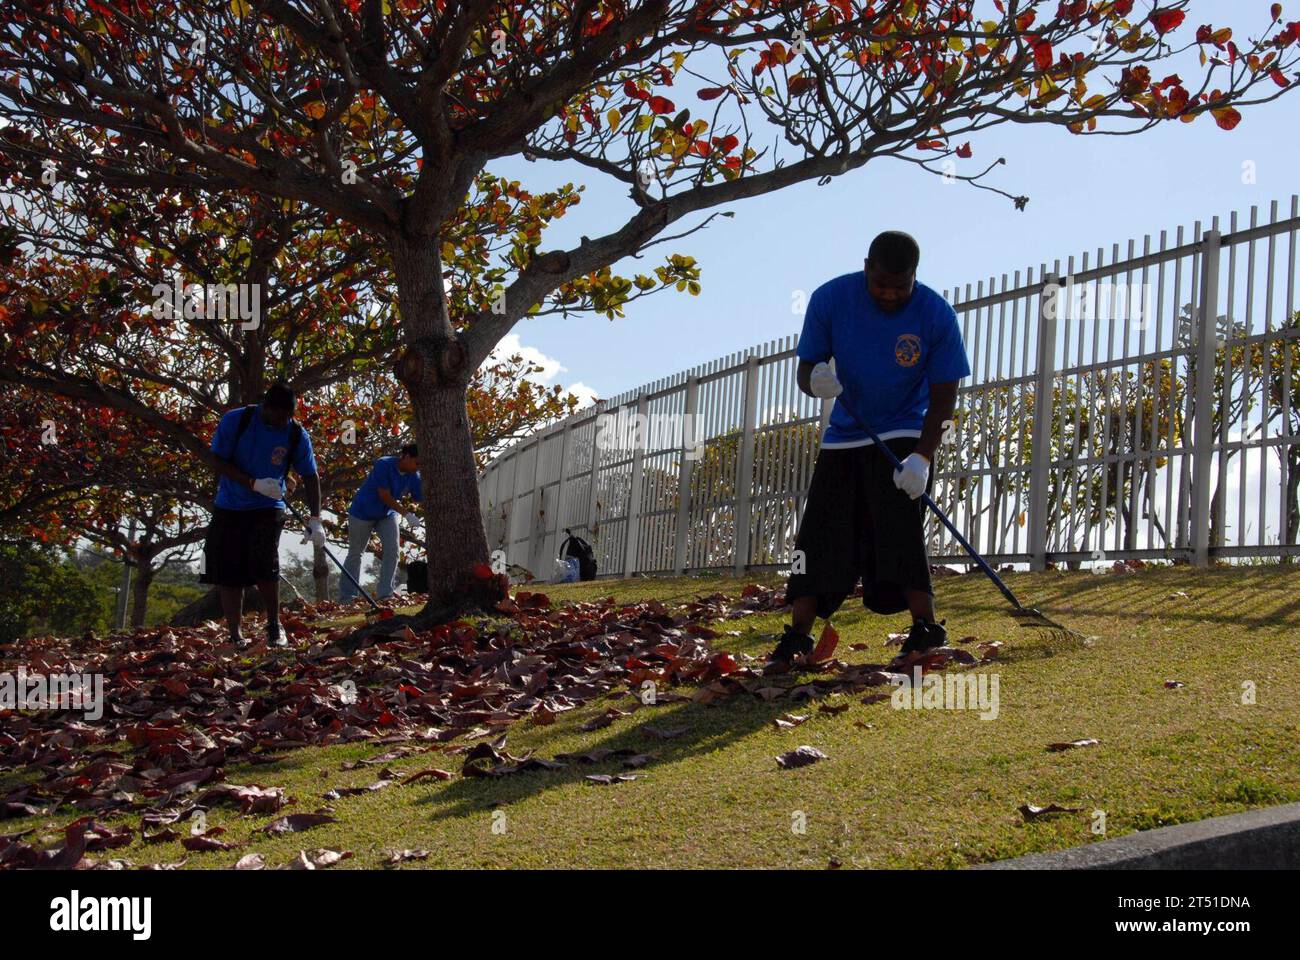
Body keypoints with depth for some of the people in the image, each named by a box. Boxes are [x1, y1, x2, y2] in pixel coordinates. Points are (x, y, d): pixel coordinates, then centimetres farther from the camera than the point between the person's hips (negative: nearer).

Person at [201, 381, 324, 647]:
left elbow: (310, 478, -4)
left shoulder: (297, 435, -9)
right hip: (229, 508, 1)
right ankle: (235, 636, 7)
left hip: (268, 508, -1)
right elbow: (219, 462, -11)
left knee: (263, 564, -20)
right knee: (229, 574, -1)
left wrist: (315, 520, -11)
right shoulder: (234, 421, -12)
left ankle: (274, 626, -2)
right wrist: (254, 483, -23)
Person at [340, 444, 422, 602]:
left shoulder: (413, 477, -12)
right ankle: (347, 597, 12)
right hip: (363, 513, -5)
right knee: (355, 554, 4)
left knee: (392, 551, -10)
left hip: (388, 514, 5)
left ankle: (385, 594, -6)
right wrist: (407, 513, -33)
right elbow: (385, 496, -30)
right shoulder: (383, 465, -28)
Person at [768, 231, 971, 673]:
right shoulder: (830, 299, -13)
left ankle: (926, 629, -12)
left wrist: (922, 457, -26)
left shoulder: (937, 315, -17)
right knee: (818, 533, -2)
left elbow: (943, 397, -13)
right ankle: (797, 637, 2)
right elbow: (805, 369, -5)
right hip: (843, 437, 3)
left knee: (900, 531, -18)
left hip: (903, 436, -3)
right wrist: (816, 381, -31)